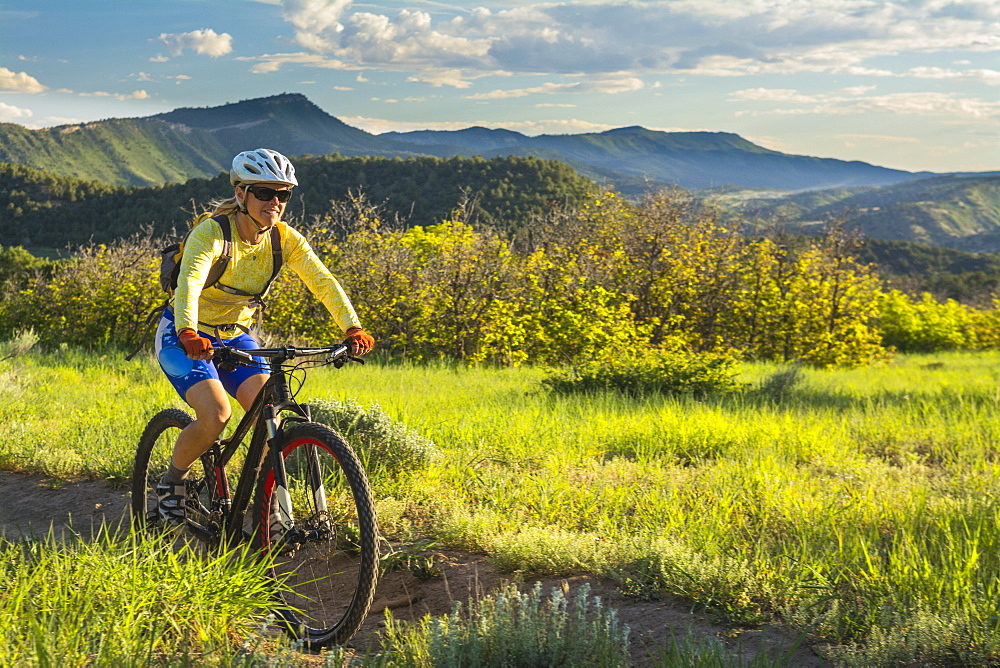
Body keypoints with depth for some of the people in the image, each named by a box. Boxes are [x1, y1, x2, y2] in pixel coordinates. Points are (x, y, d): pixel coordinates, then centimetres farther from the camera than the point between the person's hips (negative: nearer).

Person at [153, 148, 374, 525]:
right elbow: (188, 285, -39)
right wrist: (189, 334, -57)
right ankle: (172, 480, 3)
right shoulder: (211, 233, -24)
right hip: (185, 338, -5)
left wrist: (352, 328, -33)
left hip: (235, 337, 5)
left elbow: (323, 281, -18)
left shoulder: (284, 238, -9)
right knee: (216, 415, -25)